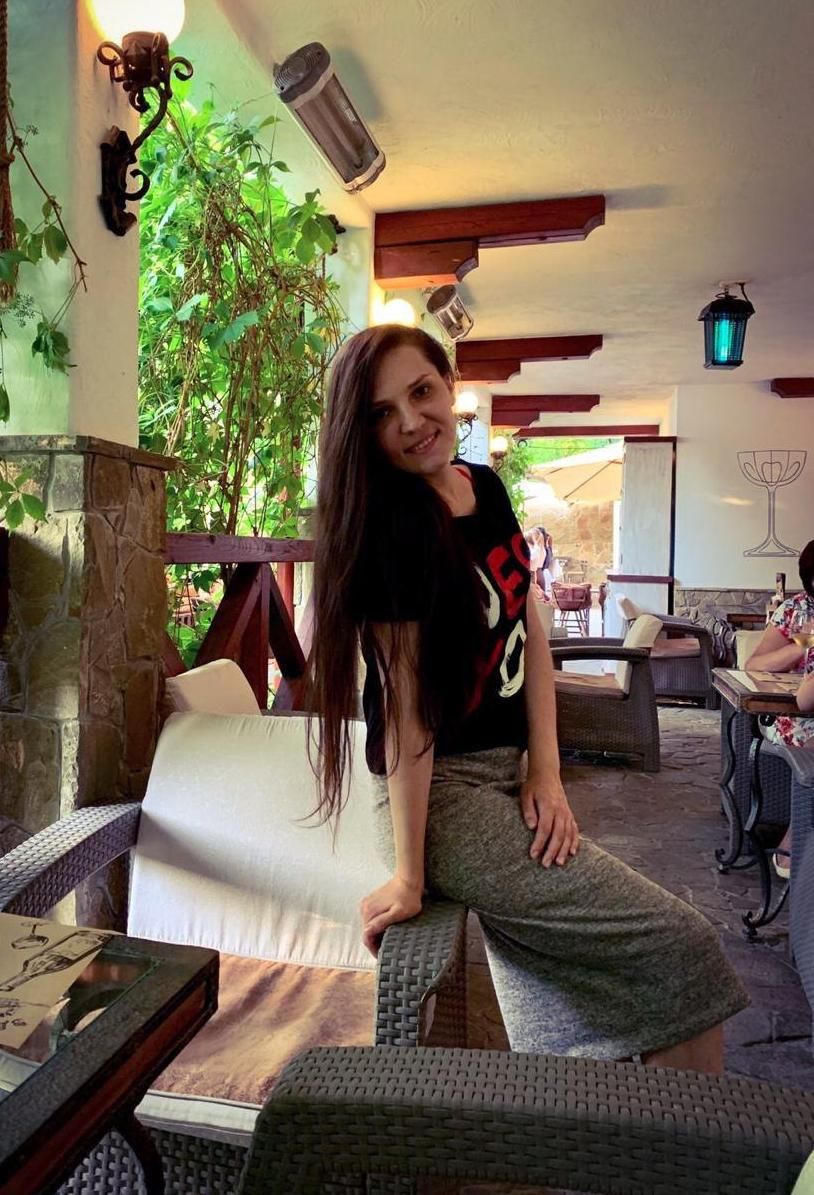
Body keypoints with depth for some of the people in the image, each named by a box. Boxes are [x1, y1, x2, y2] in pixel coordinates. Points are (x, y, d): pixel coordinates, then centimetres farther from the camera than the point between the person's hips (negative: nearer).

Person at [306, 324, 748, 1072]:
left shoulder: (486, 489, 6)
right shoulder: (391, 520, -17)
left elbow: (530, 633, 7)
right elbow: (406, 698, -20)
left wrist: (546, 770, -2)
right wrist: (409, 874, -16)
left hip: (508, 776, 7)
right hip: (440, 796, -7)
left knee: (562, 1022, 16)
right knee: (680, 946, -2)